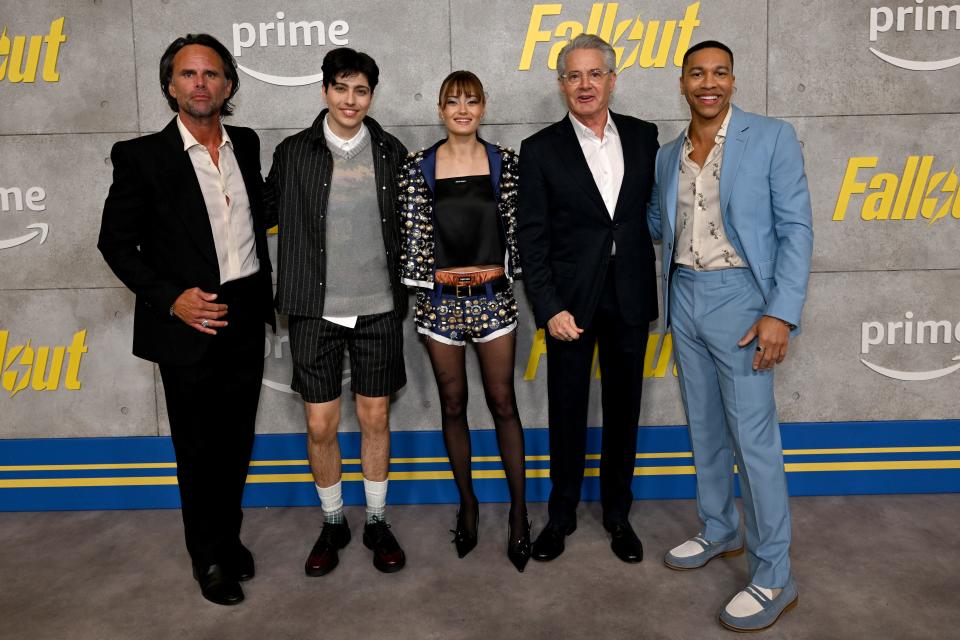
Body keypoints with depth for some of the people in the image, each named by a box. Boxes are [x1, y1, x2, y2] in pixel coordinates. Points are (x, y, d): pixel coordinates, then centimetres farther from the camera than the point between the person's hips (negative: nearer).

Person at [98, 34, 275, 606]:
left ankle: (229, 534, 36)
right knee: (198, 447, 9)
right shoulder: (141, 155, -8)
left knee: (236, 439, 15)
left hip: (246, 317, 4)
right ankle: (208, 555, 28)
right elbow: (116, 241, -5)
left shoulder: (247, 144, 6)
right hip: (188, 323, -4)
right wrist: (170, 298, -16)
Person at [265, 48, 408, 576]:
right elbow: (267, 213, 7)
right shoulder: (292, 153, 0)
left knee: (375, 417, 10)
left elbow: (409, 225, 11)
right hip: (315, 311, 0)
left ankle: (377, 522, 28)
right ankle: (332, 524, 28)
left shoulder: (392, 153, 3)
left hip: (377, 308, 1)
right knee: (320, 425, 6)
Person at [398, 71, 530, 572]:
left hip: (493, 298, 0)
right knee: (453, 403, 10)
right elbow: (412, 238, 1)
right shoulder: (418, 168, 1)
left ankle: (519, 511, 15)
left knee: (503, 403, 3)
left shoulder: (504, 162, 2)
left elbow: (517, 229, 3)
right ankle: (467, 502, 27)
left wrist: (499, 269, -7)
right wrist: (438, 273, -8)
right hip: (440, 300, 1)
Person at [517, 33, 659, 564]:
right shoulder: (541, 150, -3)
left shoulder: (643, 136, 5)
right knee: (566, 413, 9)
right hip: (571, 300, -2)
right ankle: (562, 514, 28)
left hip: (630, 298, 2)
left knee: (623, 409, 13)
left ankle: (617, 512, 31)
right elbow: (531, 238, -6)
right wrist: (549, 309, -14)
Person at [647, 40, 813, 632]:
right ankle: (720, 532, 32)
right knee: (705, 427, 15)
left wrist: (782, 314, -17)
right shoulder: (668, 156, 11)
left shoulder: (772, 137, -5)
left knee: (754, 437, -4)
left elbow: (796, 229, -9)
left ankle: (774, 578, 8)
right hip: (684, 299, 6)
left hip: (738, 298, -6)